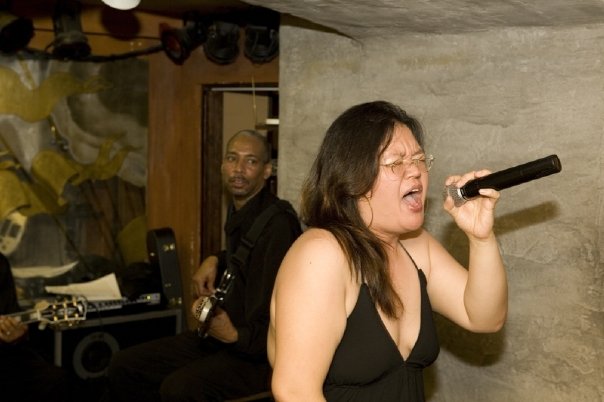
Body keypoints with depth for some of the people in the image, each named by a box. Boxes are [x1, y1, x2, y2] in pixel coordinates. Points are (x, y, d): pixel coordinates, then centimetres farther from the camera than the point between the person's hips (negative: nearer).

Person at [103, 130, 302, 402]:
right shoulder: (238, 213, 9)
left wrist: (236, 336, -34)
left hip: (259, 352, -9)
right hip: (220, 335, 9)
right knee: (123, 367, 1)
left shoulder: (278, 223, -20)